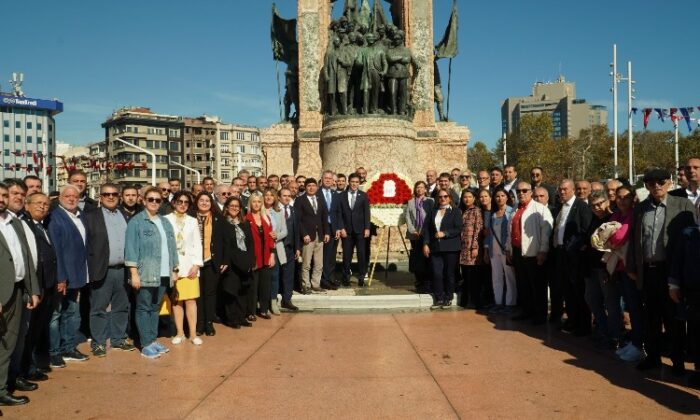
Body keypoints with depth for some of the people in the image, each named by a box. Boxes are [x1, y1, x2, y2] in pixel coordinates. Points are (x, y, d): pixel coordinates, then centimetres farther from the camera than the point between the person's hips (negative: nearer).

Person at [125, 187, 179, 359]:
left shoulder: (165, 222, 16)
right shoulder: (136, 222, -3)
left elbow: (172, 247, 16)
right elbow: (131, 248, -9)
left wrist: (174, 270, 13)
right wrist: (134, 273, -14)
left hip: (163, 274, 6)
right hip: (145, 274, -6)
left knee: (156, 308, 12)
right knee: (144, 308, 1)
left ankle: (153, 340, 20)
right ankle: (146, 345, 5)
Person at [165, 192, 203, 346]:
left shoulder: (193, 221, 13)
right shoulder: (166, 220, 3)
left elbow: (197, 244, 9)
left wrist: (196, 264, -2)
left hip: (190, 265, 2)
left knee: (191, 299, -2)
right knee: (176, 300, 2)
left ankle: (193, 333, 3)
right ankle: (179, 333, 12)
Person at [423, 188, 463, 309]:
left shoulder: (455, 211, 2)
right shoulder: (432, 211, 12)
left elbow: (458, 229, -7)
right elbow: (426, 228, 9)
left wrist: (444, 233, -16)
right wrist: (426, 244, 0)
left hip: (450, 248, -3)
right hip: (435, 248, 3)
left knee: (449, 274, 4)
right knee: (437, 274, -2)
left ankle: (448, 299, 16)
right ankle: (438, 299, 9)